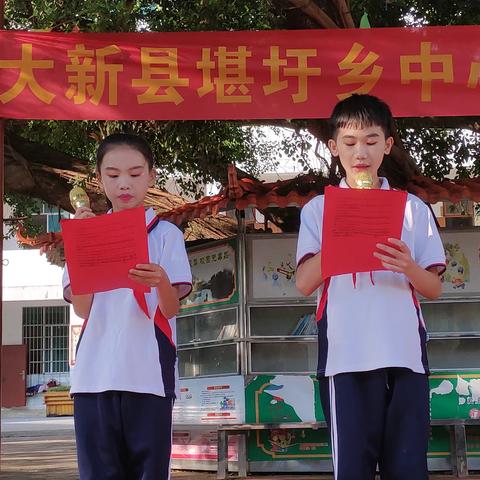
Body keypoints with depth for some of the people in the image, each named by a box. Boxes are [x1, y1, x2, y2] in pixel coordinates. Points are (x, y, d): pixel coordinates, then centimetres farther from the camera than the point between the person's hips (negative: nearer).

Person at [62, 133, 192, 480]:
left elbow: (171, 309, -2)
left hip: (148, 373, -2)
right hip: (94, 373, 3)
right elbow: (82, 309, 2)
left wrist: (161, 282, -25)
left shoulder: (165, 234, 5)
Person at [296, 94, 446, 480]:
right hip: (347, 356, -1)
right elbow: (305, 284, 1)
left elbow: (434, 288, 11)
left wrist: (409, 267, -11)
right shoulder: (319, 209, 9)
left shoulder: (413, 209, 12)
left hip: (405, 354, 1)